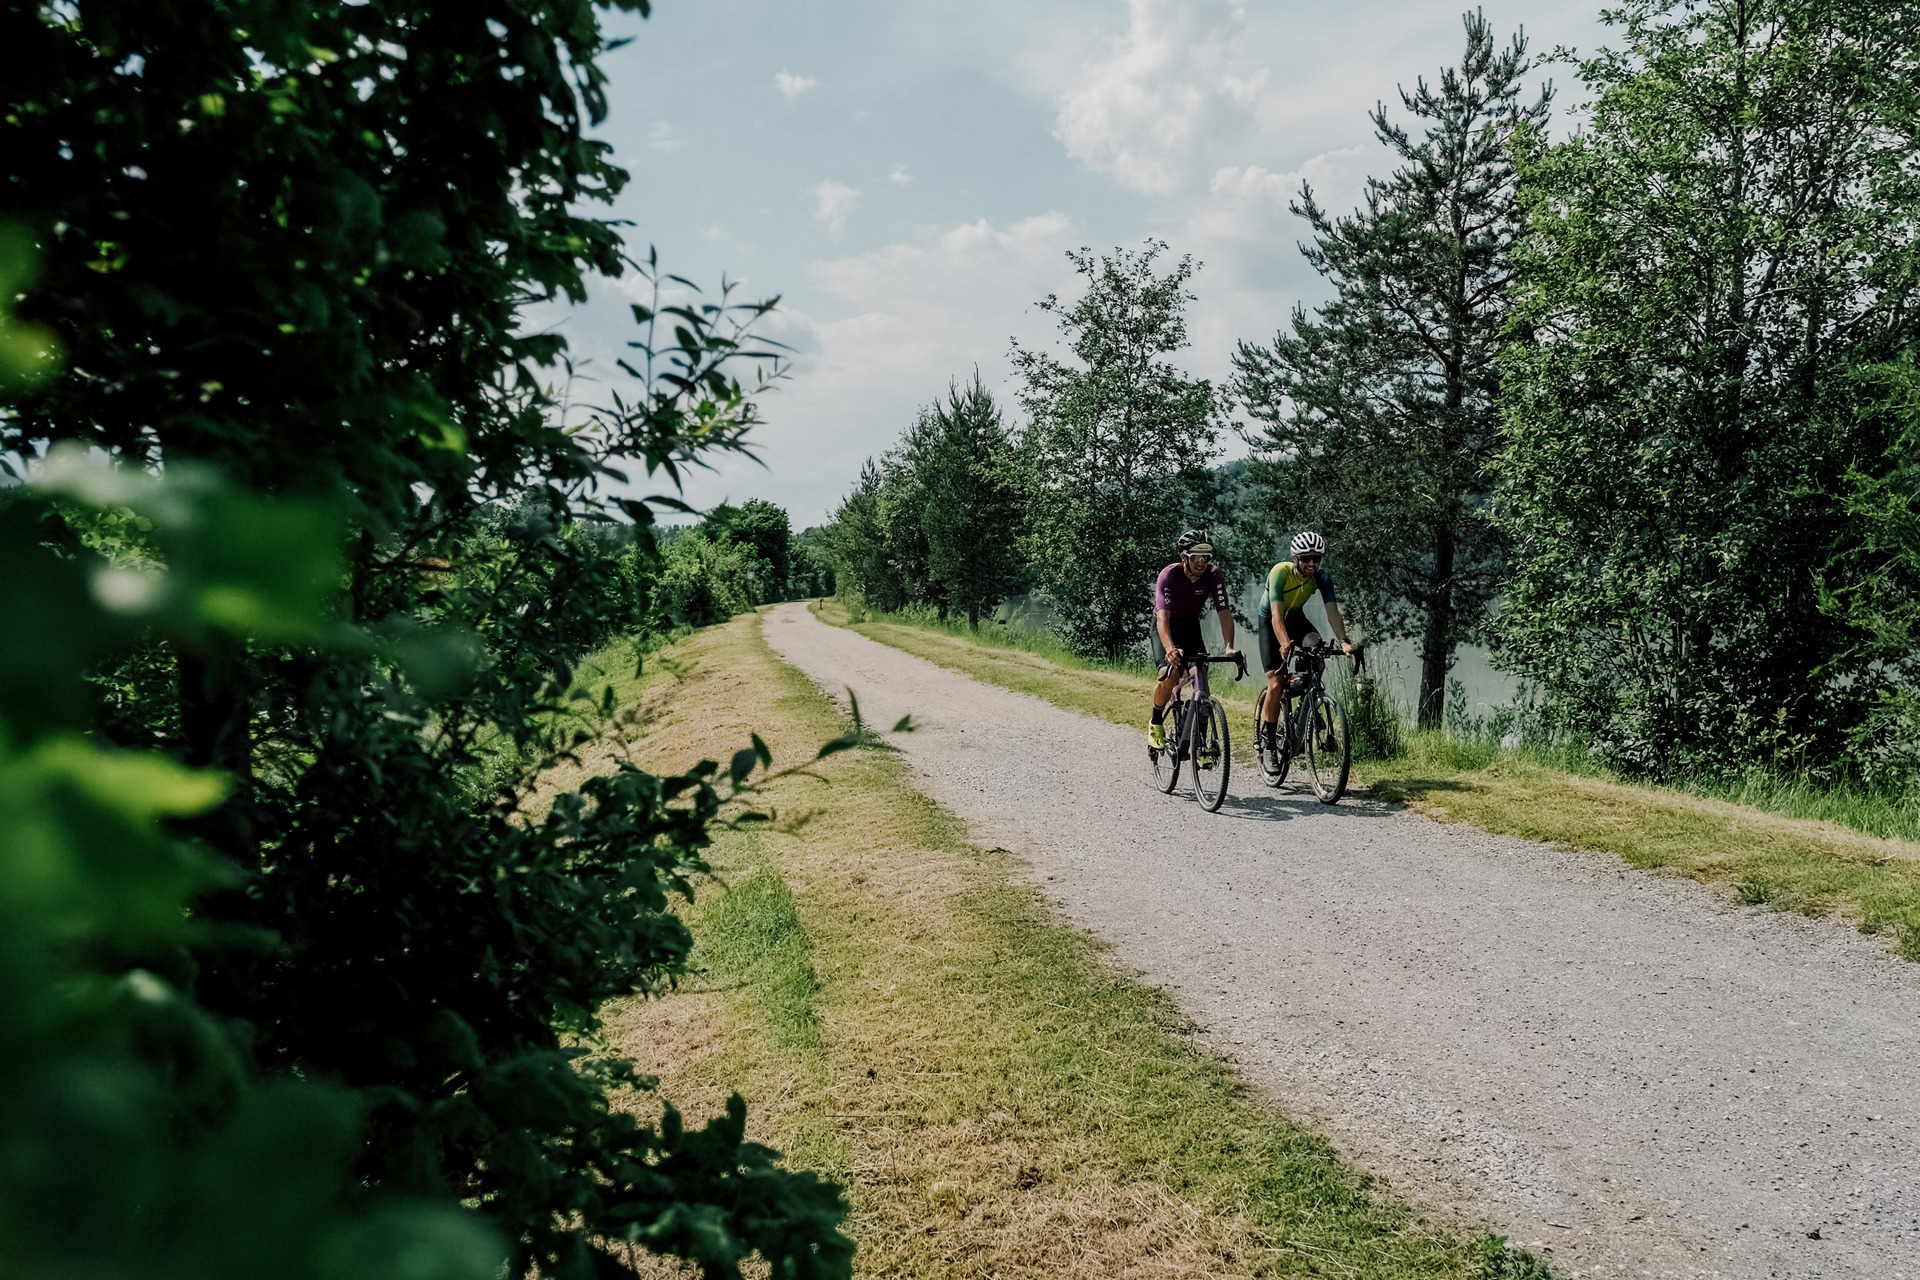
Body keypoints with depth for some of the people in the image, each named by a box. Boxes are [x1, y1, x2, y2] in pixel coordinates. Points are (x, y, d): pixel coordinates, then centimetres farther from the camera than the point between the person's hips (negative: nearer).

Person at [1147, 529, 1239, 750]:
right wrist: (1170, 648, -58)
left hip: (1191, 627, 3)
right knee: (1170, 675, -25)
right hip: (1165, 627, -3)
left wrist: (1230, 647, -41)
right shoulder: (1169, 575, -31)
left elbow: (1225, 613, -25)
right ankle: (1156, 723, 2)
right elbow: (1163, 617, -41)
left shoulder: (1214, 575, -22)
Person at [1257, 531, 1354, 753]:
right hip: (1269, 621, -3)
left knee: (1316, 646, -30)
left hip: (1295, 617, 4)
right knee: (1276, 684, -13)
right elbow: (1276, 614, -40)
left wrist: (1344, 641, -42)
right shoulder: (1280, 572, -31)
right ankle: (1268, 741, 0)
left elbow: (1332, 611, -26)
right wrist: (1285, 644, -55)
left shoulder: (1322, 577, -19)